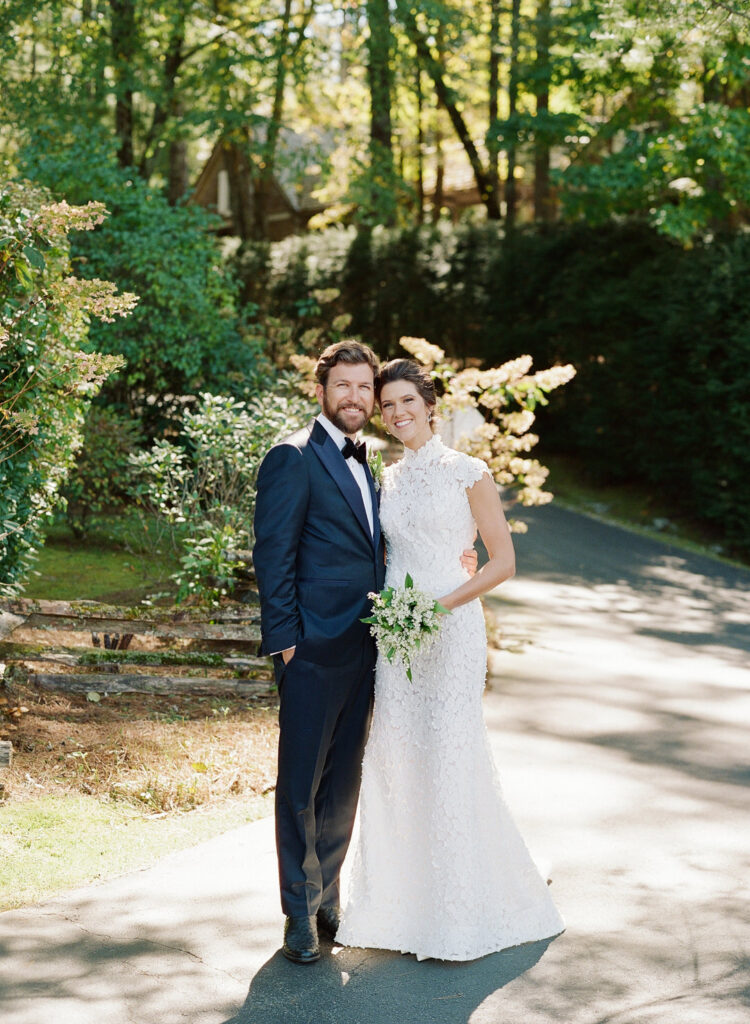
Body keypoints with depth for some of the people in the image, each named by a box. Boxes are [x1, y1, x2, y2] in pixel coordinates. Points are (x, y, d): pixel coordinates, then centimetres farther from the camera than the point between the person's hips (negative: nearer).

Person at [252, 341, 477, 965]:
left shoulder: (366, 462, 16)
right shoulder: (293, 458, -8)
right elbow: (273, 556, -11)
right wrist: (284, 641, -16)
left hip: (363, 649, 7)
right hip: (314, 649, -7)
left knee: (344, 780, 13)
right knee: (301, 783, 1)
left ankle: (327, 896, 26)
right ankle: (301, 913, 12)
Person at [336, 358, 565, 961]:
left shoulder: (467, 472, -2)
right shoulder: (388, 480, 13)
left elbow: (503, 561, -4)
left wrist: (440, 605, -13)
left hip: (451, 625, -5)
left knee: (451, 760, -7)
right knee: (394, 761, 3)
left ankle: (466, 916, 5)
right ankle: (404, 902, 16)